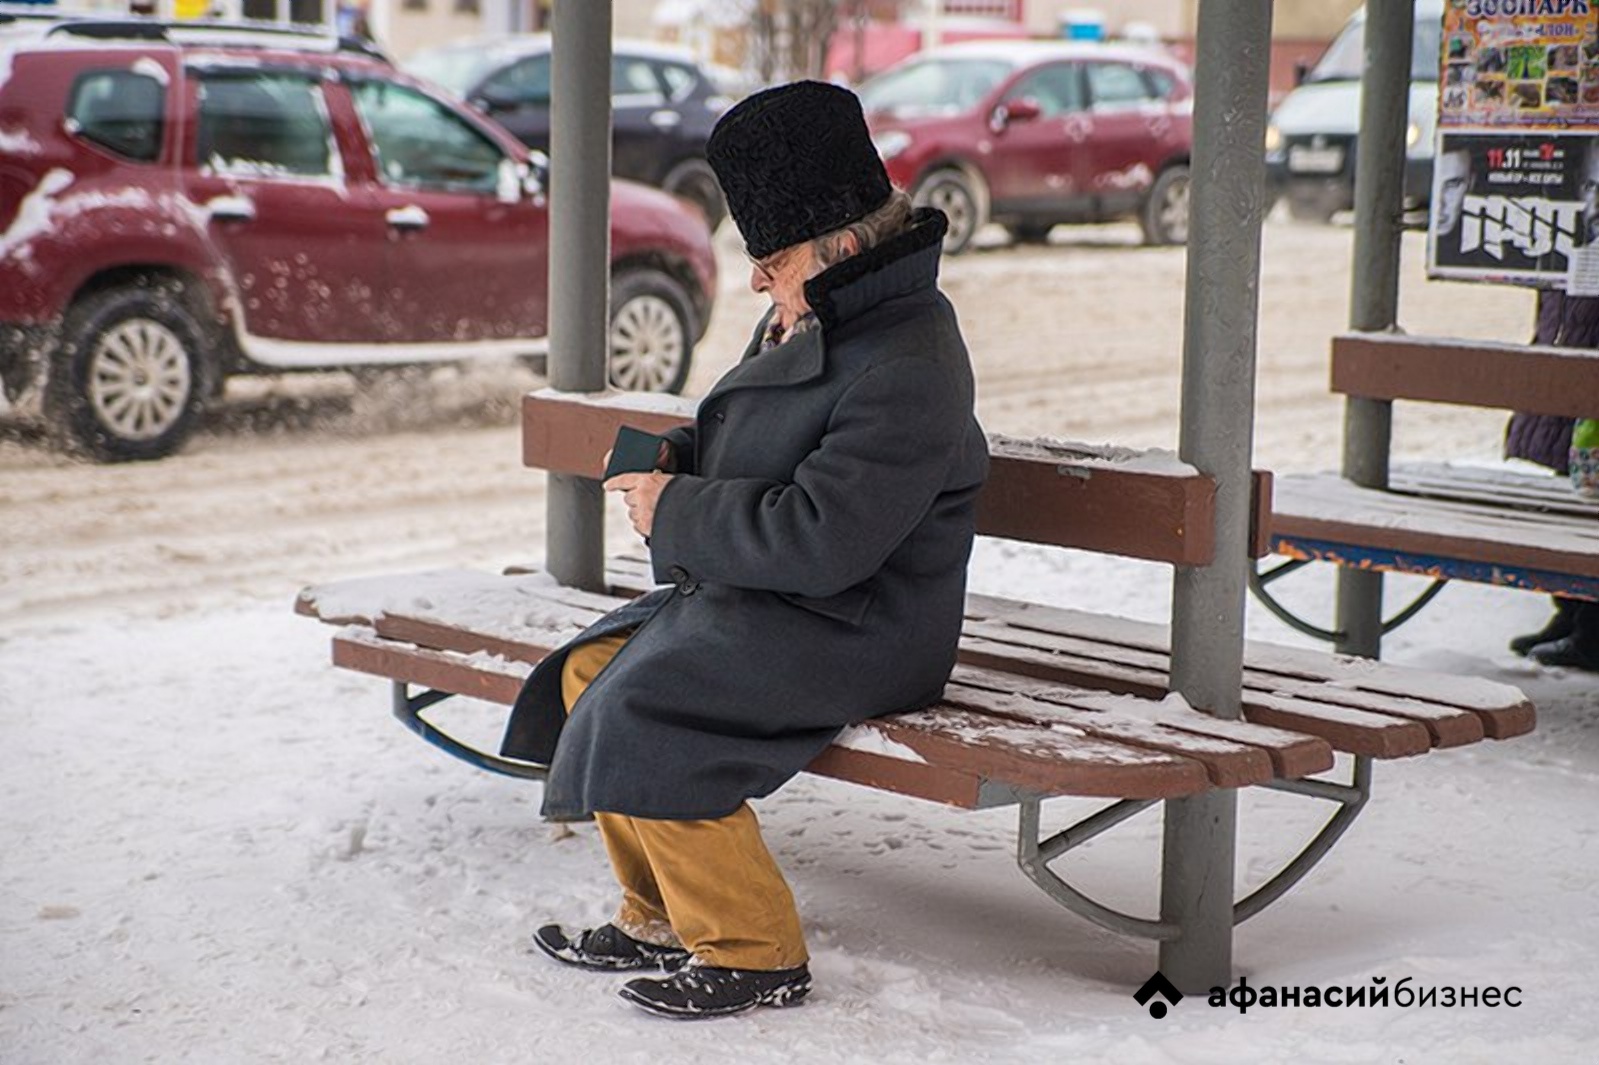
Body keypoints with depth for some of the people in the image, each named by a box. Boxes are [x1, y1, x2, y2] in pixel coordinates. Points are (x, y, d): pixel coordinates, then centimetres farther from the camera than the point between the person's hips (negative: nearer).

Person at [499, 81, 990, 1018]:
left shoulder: (907, 372, -22)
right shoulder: (815, 322, 11)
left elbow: (819, 539, -29)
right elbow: (747, 455, 25)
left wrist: (677, 514, -18)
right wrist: (673, 461, 4)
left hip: (854, 635, -11)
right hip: (766, 599, 11)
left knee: (642, 712, -23)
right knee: (591, 671, 4)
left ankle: (756, 951, -11)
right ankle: (665, 917, 10)